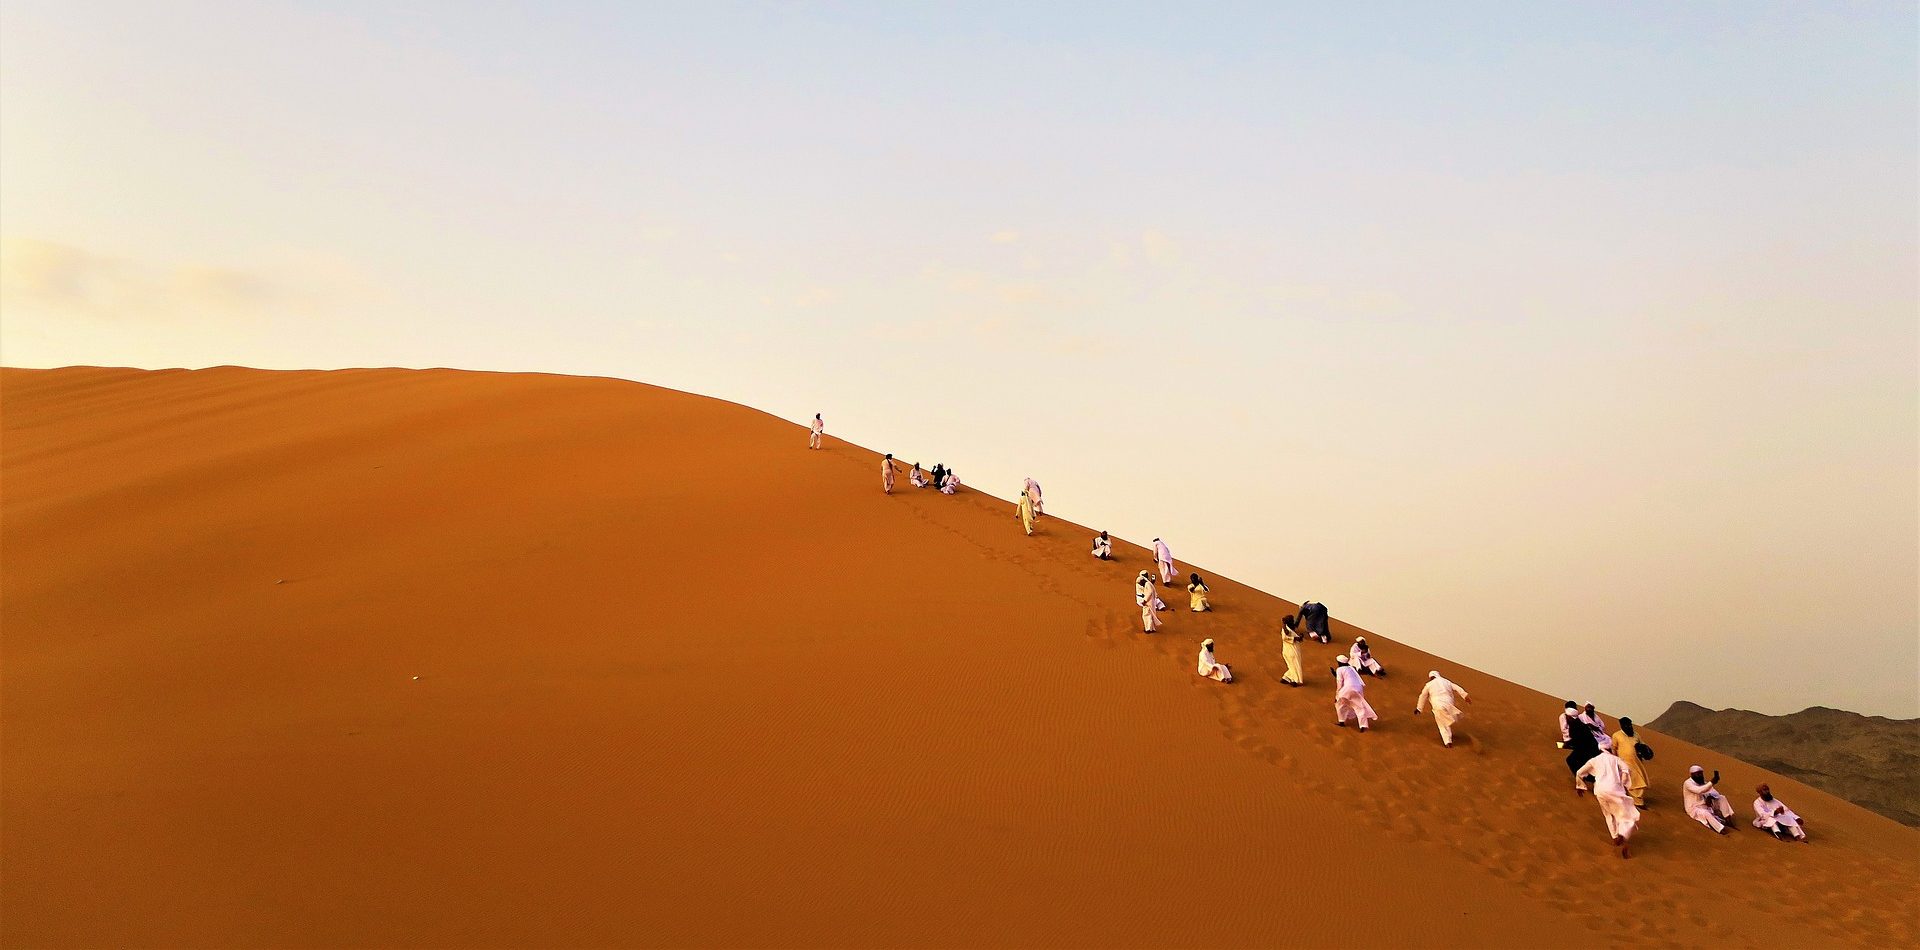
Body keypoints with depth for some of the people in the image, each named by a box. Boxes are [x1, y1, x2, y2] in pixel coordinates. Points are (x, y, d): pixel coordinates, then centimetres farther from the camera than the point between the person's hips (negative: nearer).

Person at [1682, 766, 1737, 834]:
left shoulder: (1703, 782, 9)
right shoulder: (1688, 783, -14)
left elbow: (1716, 794, 3)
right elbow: (1699, 790, -33)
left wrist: (1711, 796, -21)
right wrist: (1712, 783, -41)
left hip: (1706, 806, 8)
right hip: (1694, 809, -8)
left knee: (1722, 798, -3)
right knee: (1706, 813, -38)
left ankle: (1727, 820, -14)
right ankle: (1721, 829, -50)